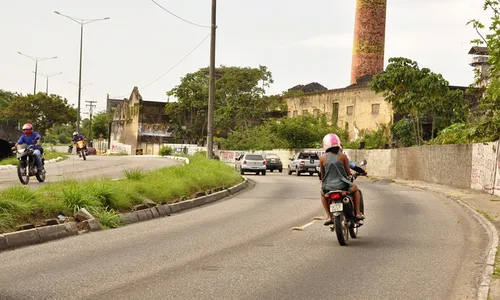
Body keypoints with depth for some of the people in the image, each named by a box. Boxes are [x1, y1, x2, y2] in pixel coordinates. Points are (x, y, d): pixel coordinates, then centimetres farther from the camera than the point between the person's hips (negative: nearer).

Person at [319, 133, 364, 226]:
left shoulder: (322, 158, -1)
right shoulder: (342, 156, -3)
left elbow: (322, 174, 9)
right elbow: (348, 172, 3)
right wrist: (350, 175, 26)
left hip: (328, 188, 1)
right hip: (342, 186, -1)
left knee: (323, 193, 36)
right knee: (355, 189, 31)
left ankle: (329, 216, 23)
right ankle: (358, 212, 26)